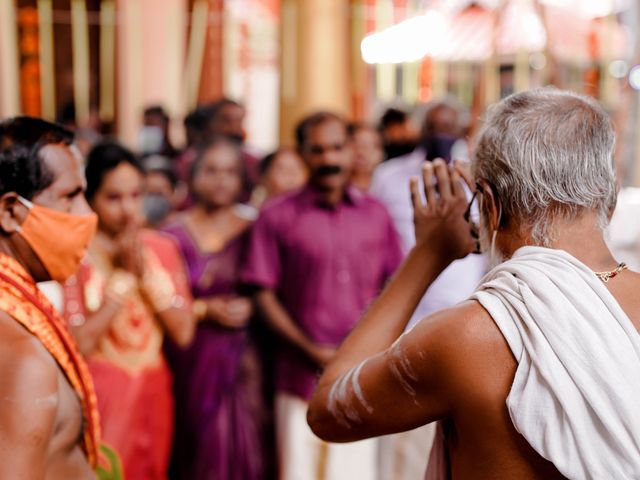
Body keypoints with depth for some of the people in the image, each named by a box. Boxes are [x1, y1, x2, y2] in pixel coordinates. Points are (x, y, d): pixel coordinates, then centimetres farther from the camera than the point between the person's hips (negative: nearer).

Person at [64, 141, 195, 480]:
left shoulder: (163, 248, 2)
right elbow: (78, 344, -18)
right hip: (98, 393, -4)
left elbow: (184, 333, -3)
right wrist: (122, 275, -19)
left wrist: (145, 273, -13)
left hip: (152, 391, 5)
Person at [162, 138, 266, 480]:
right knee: (196, 447, 3)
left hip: (242, 359, 1)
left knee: (241, 445, 0)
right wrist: (206, 310, -11)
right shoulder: (174, 235, 0)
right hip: (191, 361, -1)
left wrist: (250, 307, -10)